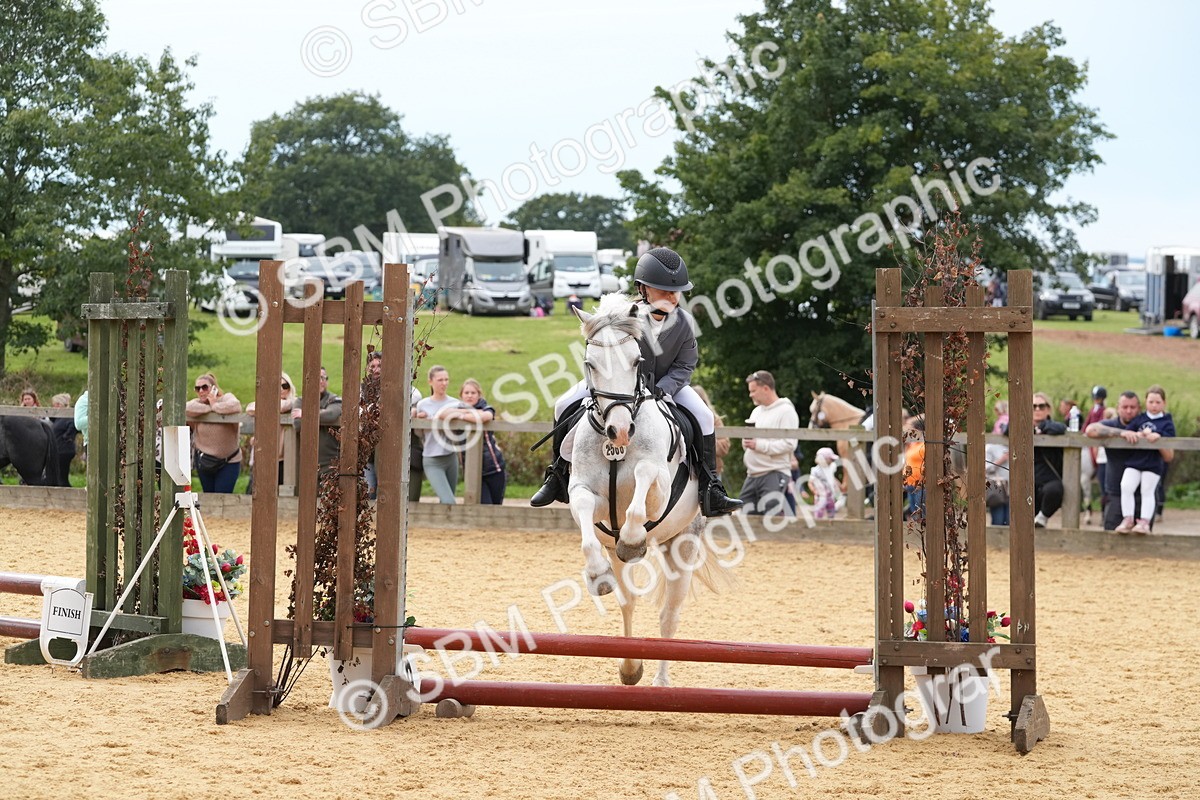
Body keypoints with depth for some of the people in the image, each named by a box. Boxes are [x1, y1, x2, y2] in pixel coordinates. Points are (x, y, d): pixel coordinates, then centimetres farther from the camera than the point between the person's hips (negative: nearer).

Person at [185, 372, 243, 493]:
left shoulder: (226, 398, -7)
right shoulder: (197, 403, -1)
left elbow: (236, 407, -31)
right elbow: (187, 408, -26)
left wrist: (215, 406, -19)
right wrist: (210, 408, -22)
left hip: (229, 462, -3)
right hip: (204, 462, 3)